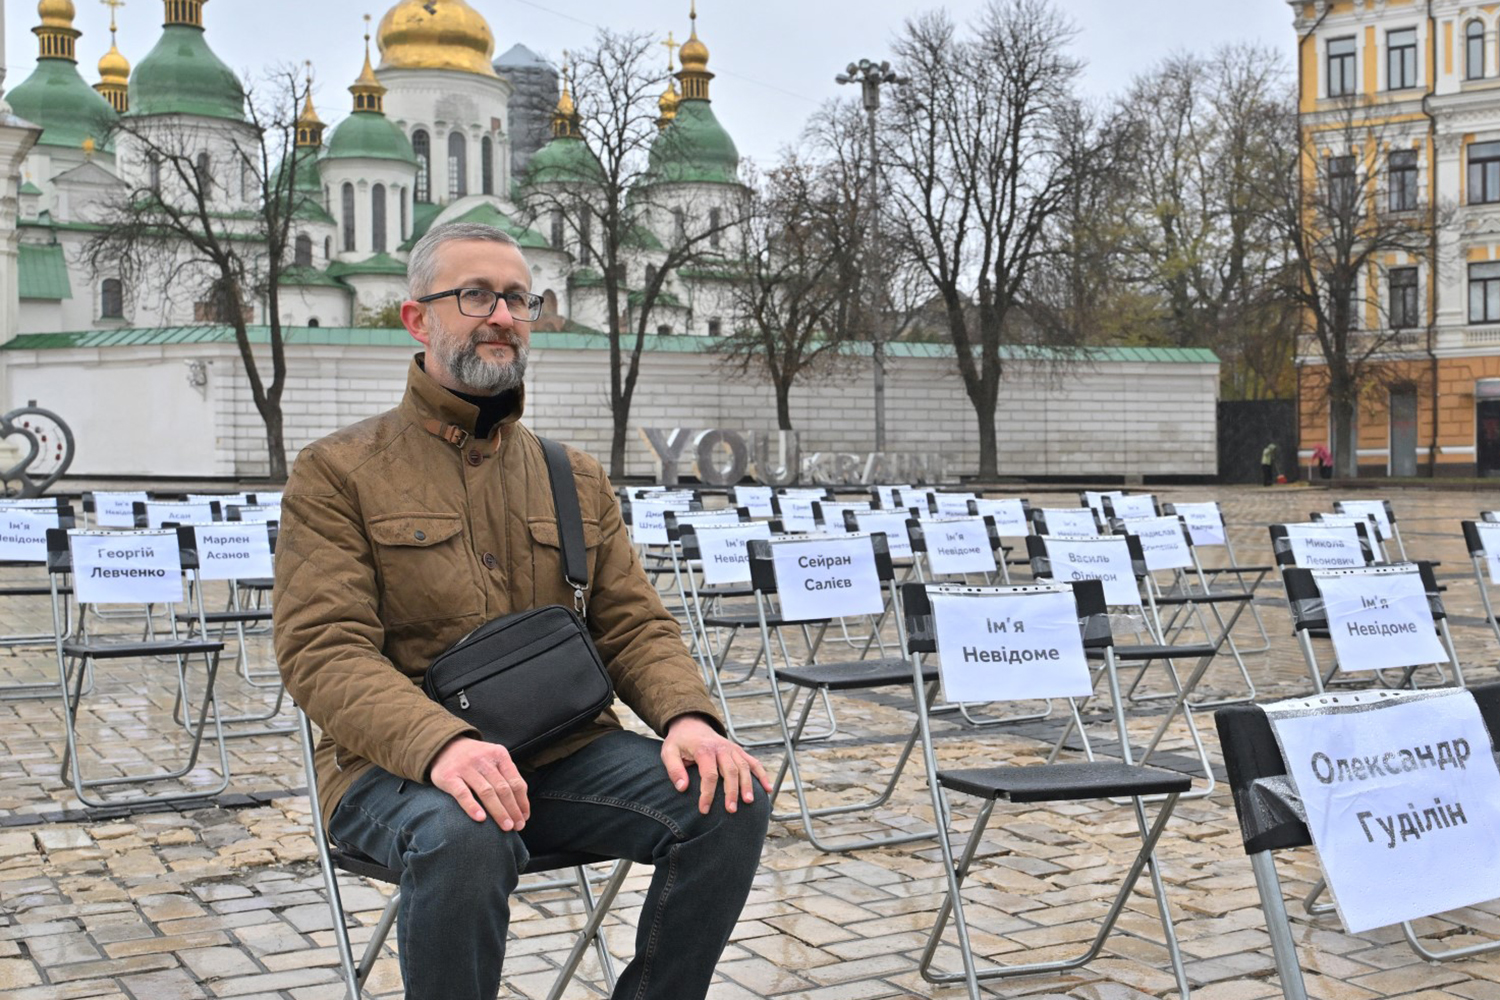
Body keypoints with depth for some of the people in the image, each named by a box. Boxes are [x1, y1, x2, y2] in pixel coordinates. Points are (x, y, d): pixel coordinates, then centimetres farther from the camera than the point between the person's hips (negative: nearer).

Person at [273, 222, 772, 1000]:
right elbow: (324, 651, -11)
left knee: (731, 802, -19)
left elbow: (634, 624, 12)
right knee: (464, 838, -38)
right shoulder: (337, 472, 0)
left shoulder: (577, 479, 16)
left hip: (562, 751, 5)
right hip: (401, 763, -4)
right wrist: (441, 743, -30)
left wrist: (688, 715, -12)